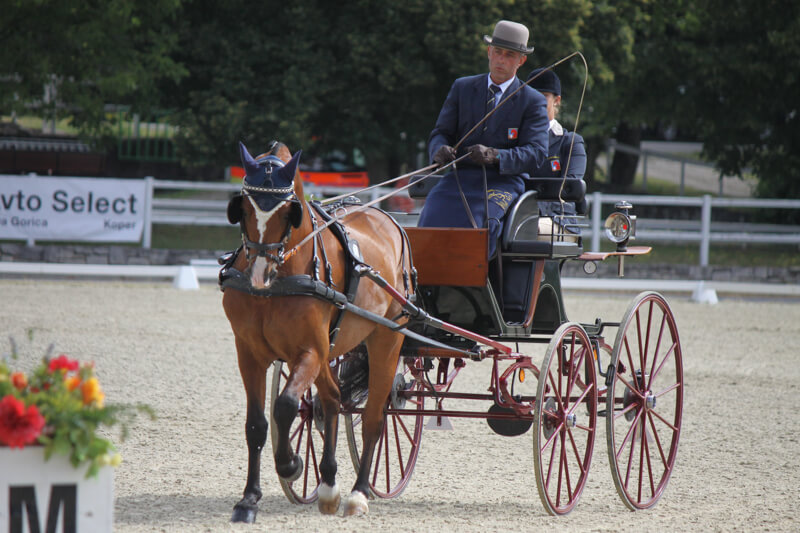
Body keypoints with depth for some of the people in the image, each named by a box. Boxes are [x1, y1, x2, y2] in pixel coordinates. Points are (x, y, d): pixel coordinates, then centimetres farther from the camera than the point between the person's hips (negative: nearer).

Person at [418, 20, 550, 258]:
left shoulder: (534, 102, 7)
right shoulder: (462, 88, 17)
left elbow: (536, 152, -3)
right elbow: (440, 132, 14)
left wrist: (494, 156, -21)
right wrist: (440, 150, -13)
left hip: (502, 181, -3)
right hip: (459, 177, 3)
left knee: (483, 220, -34)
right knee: (433, 216, -28)